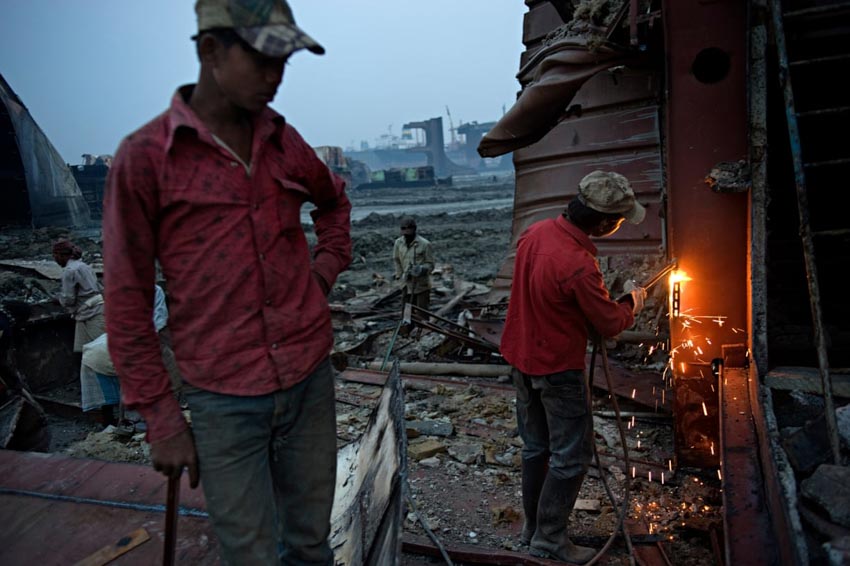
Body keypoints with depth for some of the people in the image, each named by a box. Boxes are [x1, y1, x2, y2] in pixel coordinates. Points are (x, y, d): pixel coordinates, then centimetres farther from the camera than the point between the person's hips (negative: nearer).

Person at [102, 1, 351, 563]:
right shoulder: (145, 155, -9)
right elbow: (127, 303, -6)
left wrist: (327, 265, 9)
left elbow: (335, 199, 27)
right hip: (224, 400, -4)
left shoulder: (284, 141, 5)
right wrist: (161, 420, -5)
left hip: (311, 378, 4)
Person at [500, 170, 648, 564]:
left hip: (522, 357, 8)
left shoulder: (535, 232, -5)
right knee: (571, 457, 9)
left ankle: (532, 525, 34)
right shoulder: (578, 265, -29)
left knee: (535, 447, 20)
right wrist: (633, 301, 6)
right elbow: (610, 324, -15)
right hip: (558, 369, -8)